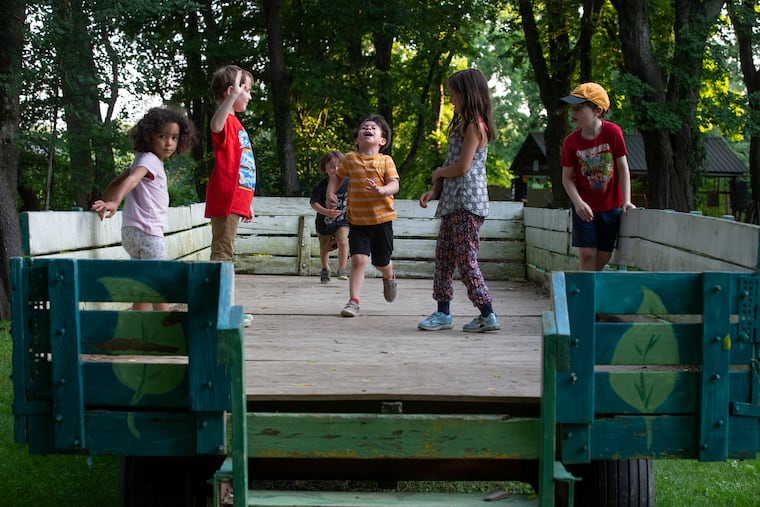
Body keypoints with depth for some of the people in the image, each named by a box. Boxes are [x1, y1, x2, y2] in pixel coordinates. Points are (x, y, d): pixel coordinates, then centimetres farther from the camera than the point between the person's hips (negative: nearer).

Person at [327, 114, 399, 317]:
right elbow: (337, 176, 16)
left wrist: (381, 190, -31)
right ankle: (353, 301, -7)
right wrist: (330, 194, 1)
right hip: (357, 219, 0)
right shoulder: (350, 158, 1)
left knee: (381, 261, 12)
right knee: (358, 259, -13)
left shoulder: (386, 161, -4)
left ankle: (389, 278, 48)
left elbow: (394, 185, -11)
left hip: (382, 218, 0)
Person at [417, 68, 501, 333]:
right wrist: (434, 191, 6)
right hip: (451, 201, 10)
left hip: (467, 202, -10)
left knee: (466, 258, -9)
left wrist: (438, 173, 1)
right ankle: (443, 312, 16)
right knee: (443, 256, 10)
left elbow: (462, 167, -17)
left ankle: (488, 314, -3)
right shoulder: (461, 124, 19)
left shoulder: (475, 125, -10)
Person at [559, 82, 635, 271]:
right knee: (587, 254, -8)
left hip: (611, 207, 0)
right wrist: (578, 203, -21)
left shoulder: (613, 132, -13)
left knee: (604, 256, 5)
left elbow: (623, 168, -7)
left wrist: (626, 201, -12)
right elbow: (567, 177, -6)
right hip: (585, 208, 0)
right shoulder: (571, 141, -11)